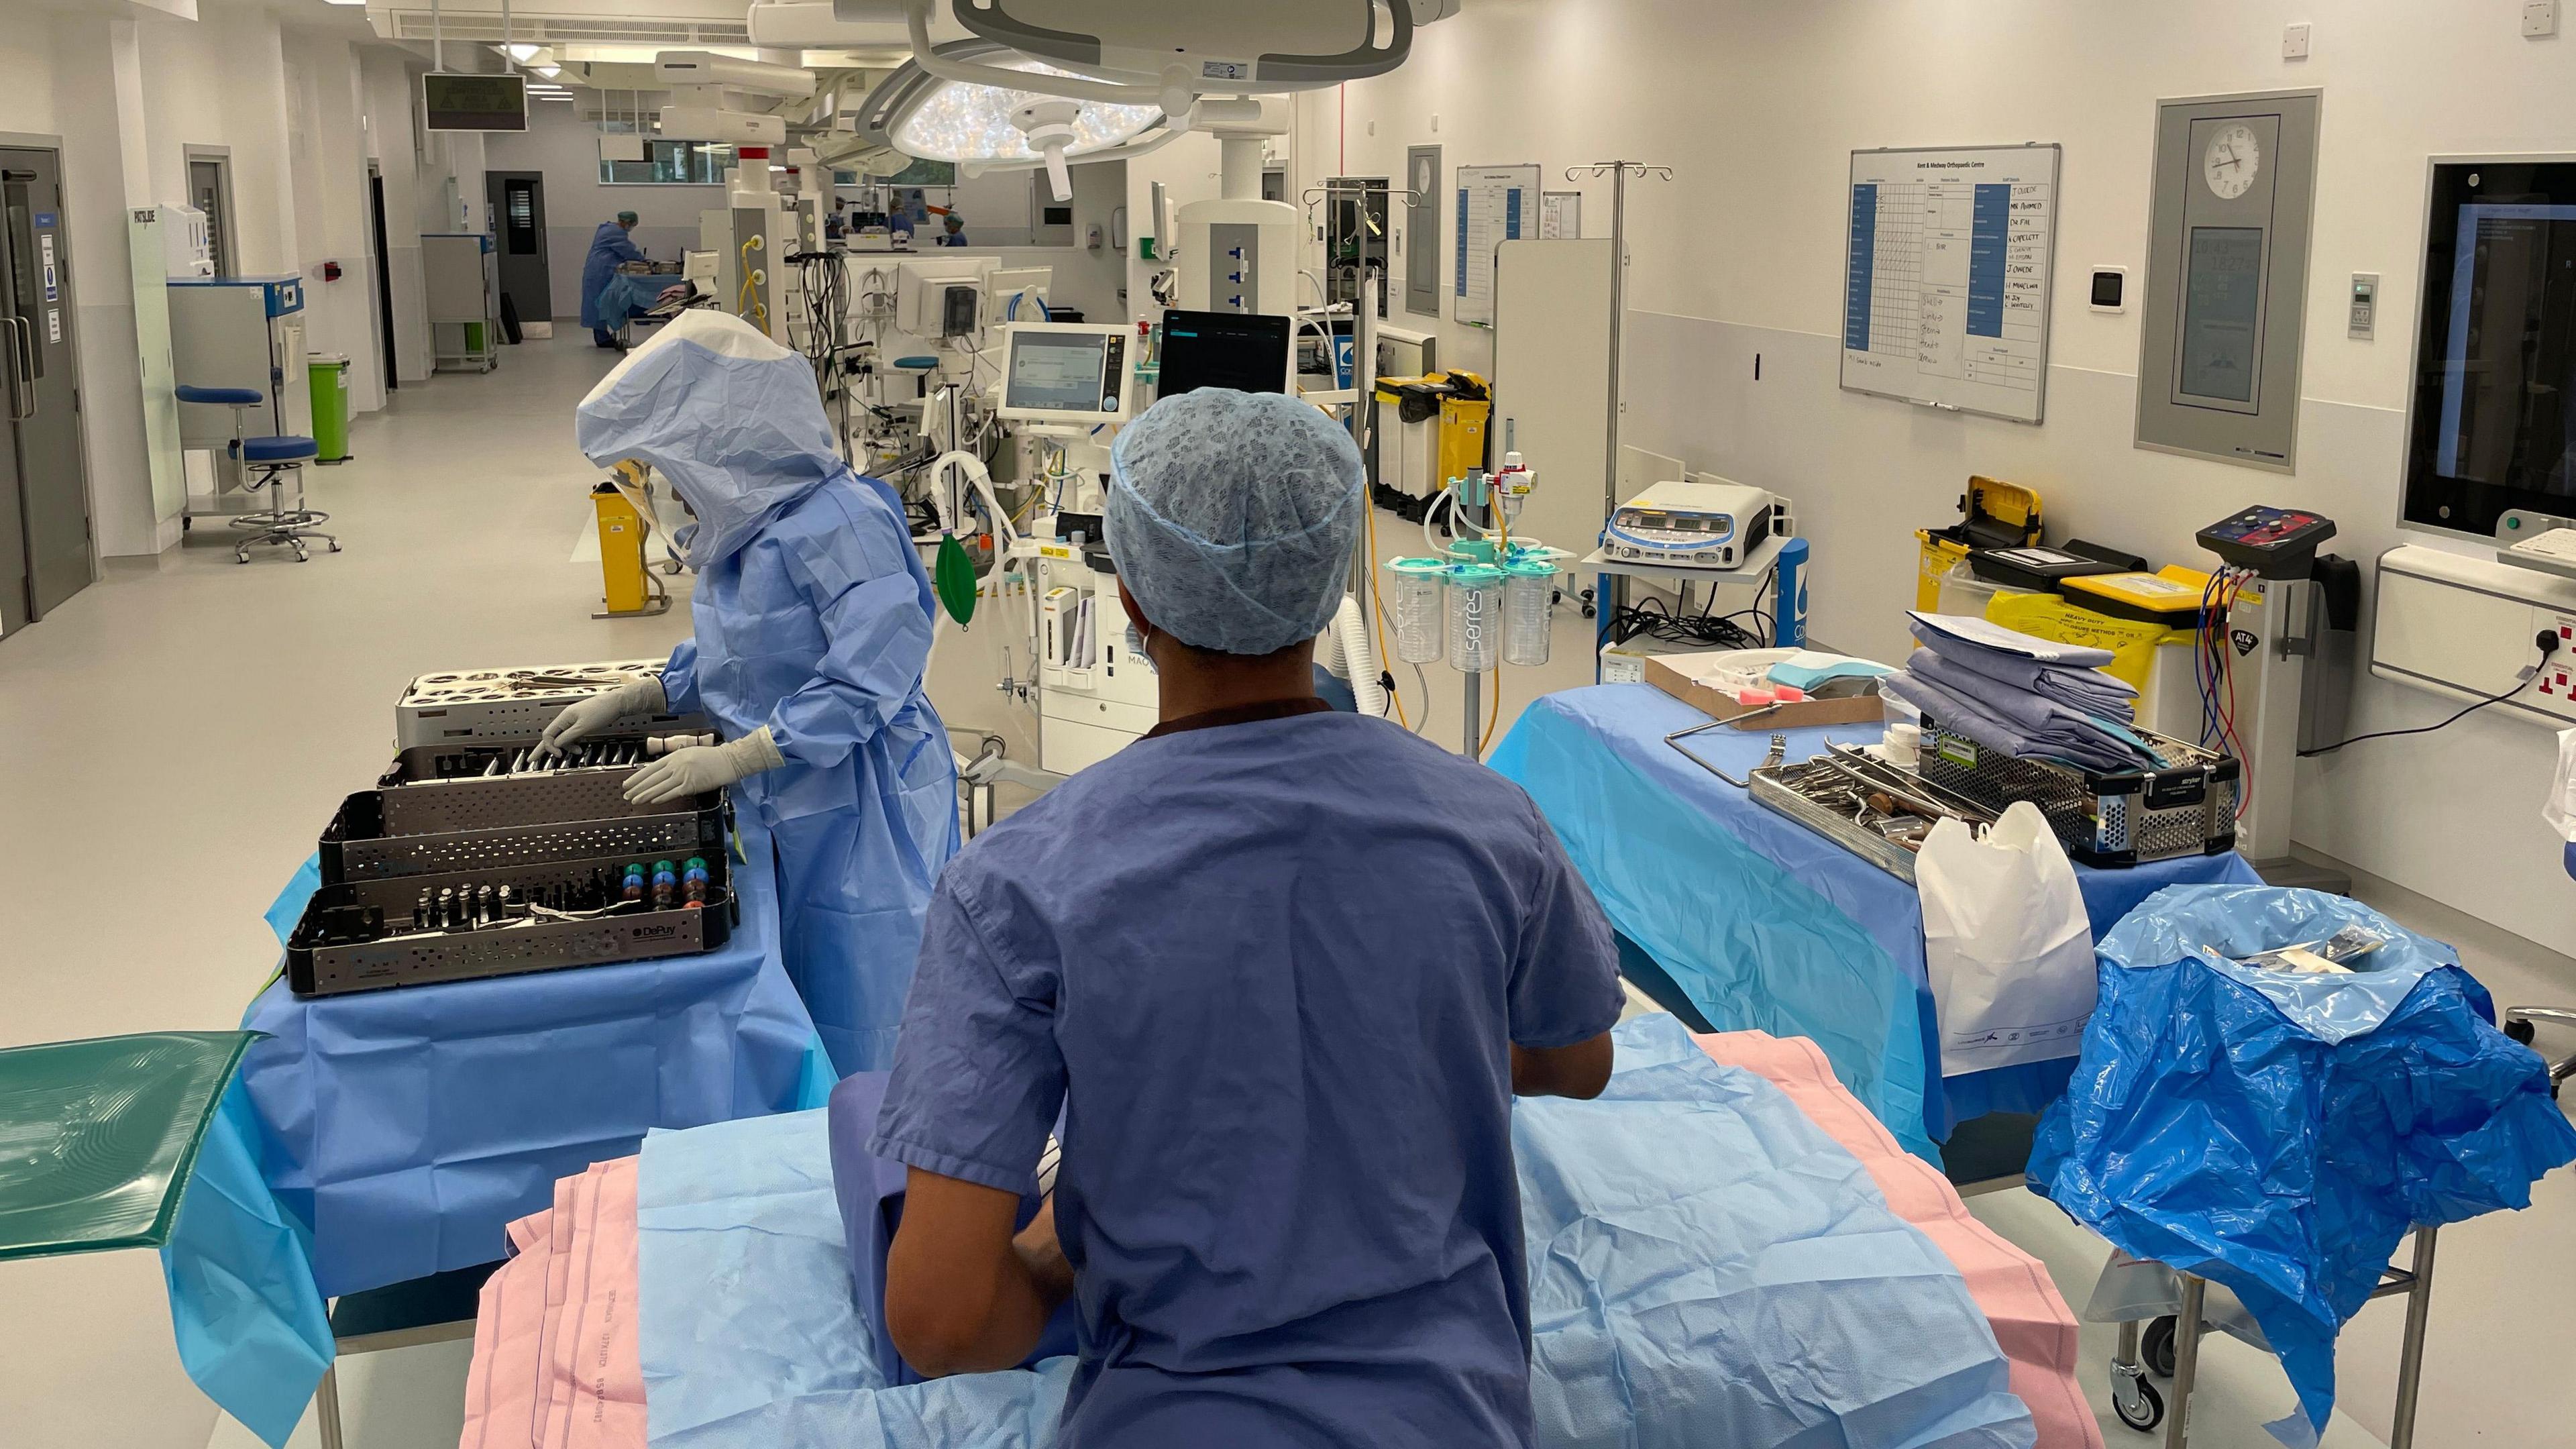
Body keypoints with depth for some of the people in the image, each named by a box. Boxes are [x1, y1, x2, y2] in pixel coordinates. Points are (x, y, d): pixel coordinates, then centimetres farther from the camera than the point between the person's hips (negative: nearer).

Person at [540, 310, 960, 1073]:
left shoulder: (840, 524, -23)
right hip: (786, 806, 9)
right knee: (795, 1012, 17)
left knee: (858, 1029, 3)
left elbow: (865, 684, -26)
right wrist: (629, 700, 10)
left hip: (859, 815, -9)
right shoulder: (747, 519, 8)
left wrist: (729, 759, -24)